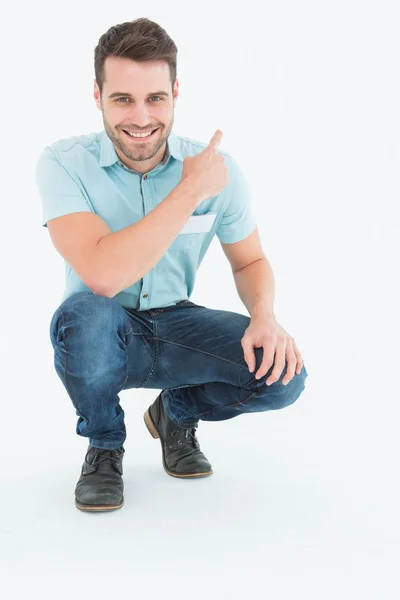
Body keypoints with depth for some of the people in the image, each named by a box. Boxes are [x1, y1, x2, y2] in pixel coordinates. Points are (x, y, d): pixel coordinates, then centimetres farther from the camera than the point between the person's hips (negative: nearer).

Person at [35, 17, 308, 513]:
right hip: (104, 339, -2)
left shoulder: (219, 168, -9)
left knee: (281, 372, -22)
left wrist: (265, 317, -19)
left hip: (176, 326, 3)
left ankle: (177, 413, 13)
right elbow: (103, 276, -34)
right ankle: (104, 446, -4)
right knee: (85, 313, -38)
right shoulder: (63, 164, -19)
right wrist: (191, 189, -29)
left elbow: (250, 261, 4)